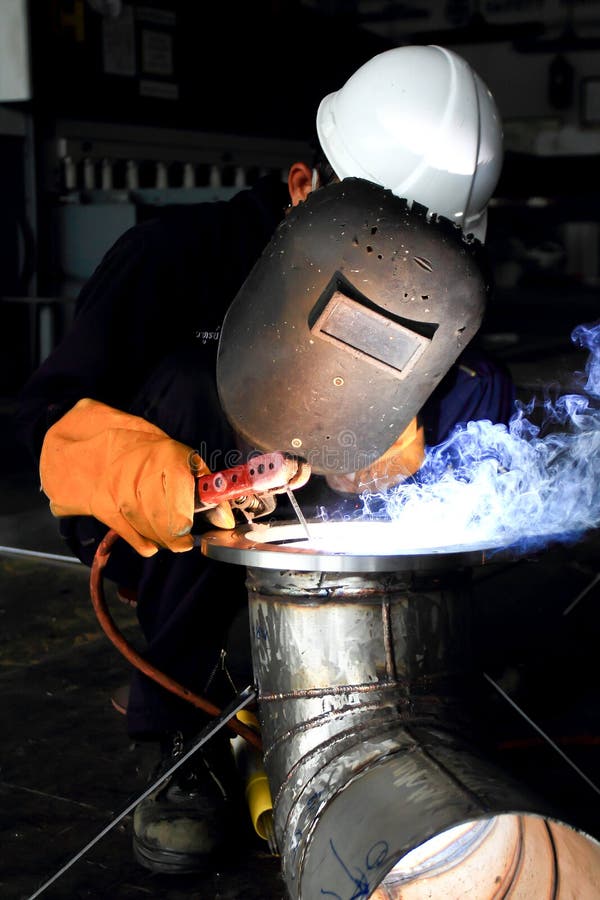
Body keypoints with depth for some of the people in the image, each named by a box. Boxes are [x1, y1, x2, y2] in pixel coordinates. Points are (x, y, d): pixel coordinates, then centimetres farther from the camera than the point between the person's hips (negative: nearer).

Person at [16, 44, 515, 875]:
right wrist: (192, 492, -44)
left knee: (479, 388, -13)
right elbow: (53, 415, -25)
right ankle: (188, 735, -23)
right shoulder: (185, 248, -18)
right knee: (190, 383, -34)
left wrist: (389, 436, -38)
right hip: (161, 544, -3)